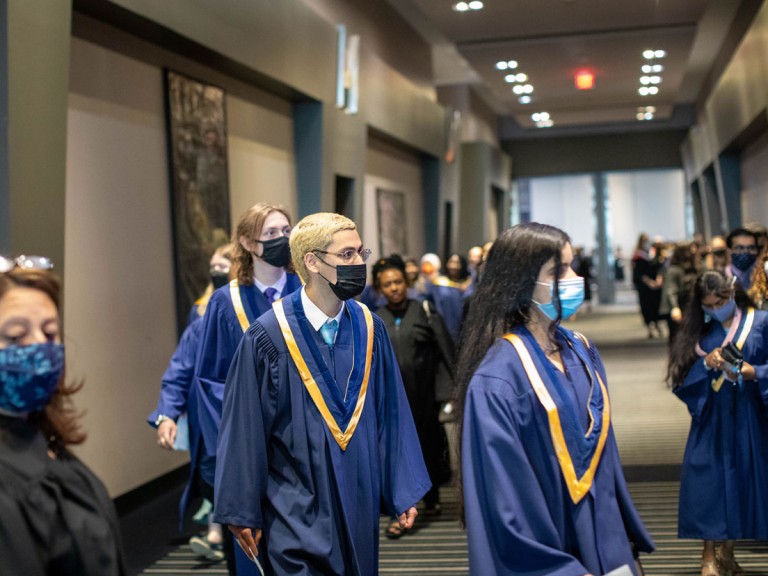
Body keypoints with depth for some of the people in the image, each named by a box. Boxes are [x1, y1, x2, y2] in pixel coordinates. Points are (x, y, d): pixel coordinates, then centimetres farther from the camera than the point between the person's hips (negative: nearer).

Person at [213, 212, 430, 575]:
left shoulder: (370, 329, 0)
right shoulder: (269, 337, -14)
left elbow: (390, 414, 5)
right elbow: (245, 431, -9)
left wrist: (403, 490, 6)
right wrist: (242, 514, -5)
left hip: (359, 507, 5)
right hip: (296, 515, -4)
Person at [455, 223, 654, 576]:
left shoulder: (582, 353, 3)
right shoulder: (498, 377, -19)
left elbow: (602, 455, 10)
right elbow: (505, 494, -20)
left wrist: (626, 541, 11)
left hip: (601, 542, 7)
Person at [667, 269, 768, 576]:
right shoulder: (699, 329, 5)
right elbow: (683, 376, 1)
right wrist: (706, 363, -16)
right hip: (710, 416, 1)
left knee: (742, 479, 5)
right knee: (708, 480, -1)